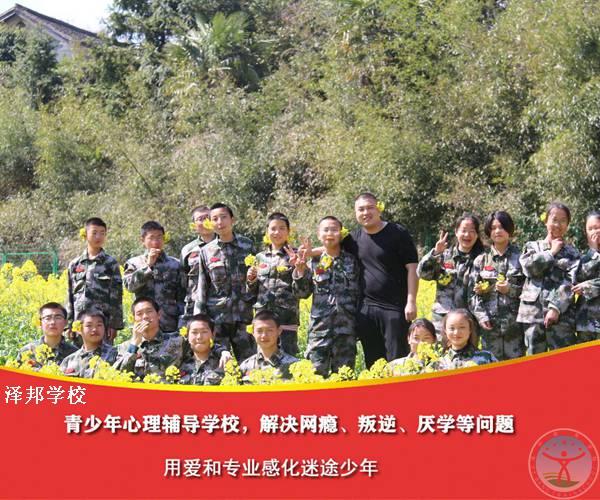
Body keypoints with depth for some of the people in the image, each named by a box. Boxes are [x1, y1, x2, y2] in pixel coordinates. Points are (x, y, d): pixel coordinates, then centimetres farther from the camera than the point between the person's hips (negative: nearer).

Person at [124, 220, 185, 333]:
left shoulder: (175, 264, 10)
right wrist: (148, 265, -11)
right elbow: (130, 285, -8)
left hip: (170, 325, 1)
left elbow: (181, 298, 8)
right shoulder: (135, 263, 9)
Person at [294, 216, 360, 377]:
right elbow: (303, 293, 10)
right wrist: (300, 271, -5)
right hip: (320, 326, 0)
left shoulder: (352, 260, 6)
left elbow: (361, 291, 6)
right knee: (316, 371, -3)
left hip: (346, 326, 0)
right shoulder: (314, 263, 8)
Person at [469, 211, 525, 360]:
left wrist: (511, 289, -13)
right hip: (490, 323, 2)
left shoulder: (520, 257, 4)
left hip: (515, 322, -1)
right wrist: (481, 315, -5)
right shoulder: (481, 260, 9)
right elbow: (473, 293, 6)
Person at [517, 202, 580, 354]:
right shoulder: (532, 246, 16)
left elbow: (569, 283, -3)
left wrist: (556, 308, -15)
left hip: (561, 314, -2)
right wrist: (552, 252, 2)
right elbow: (529, 267, -5)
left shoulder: (572, 253, 10)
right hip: (533, 312, 2)